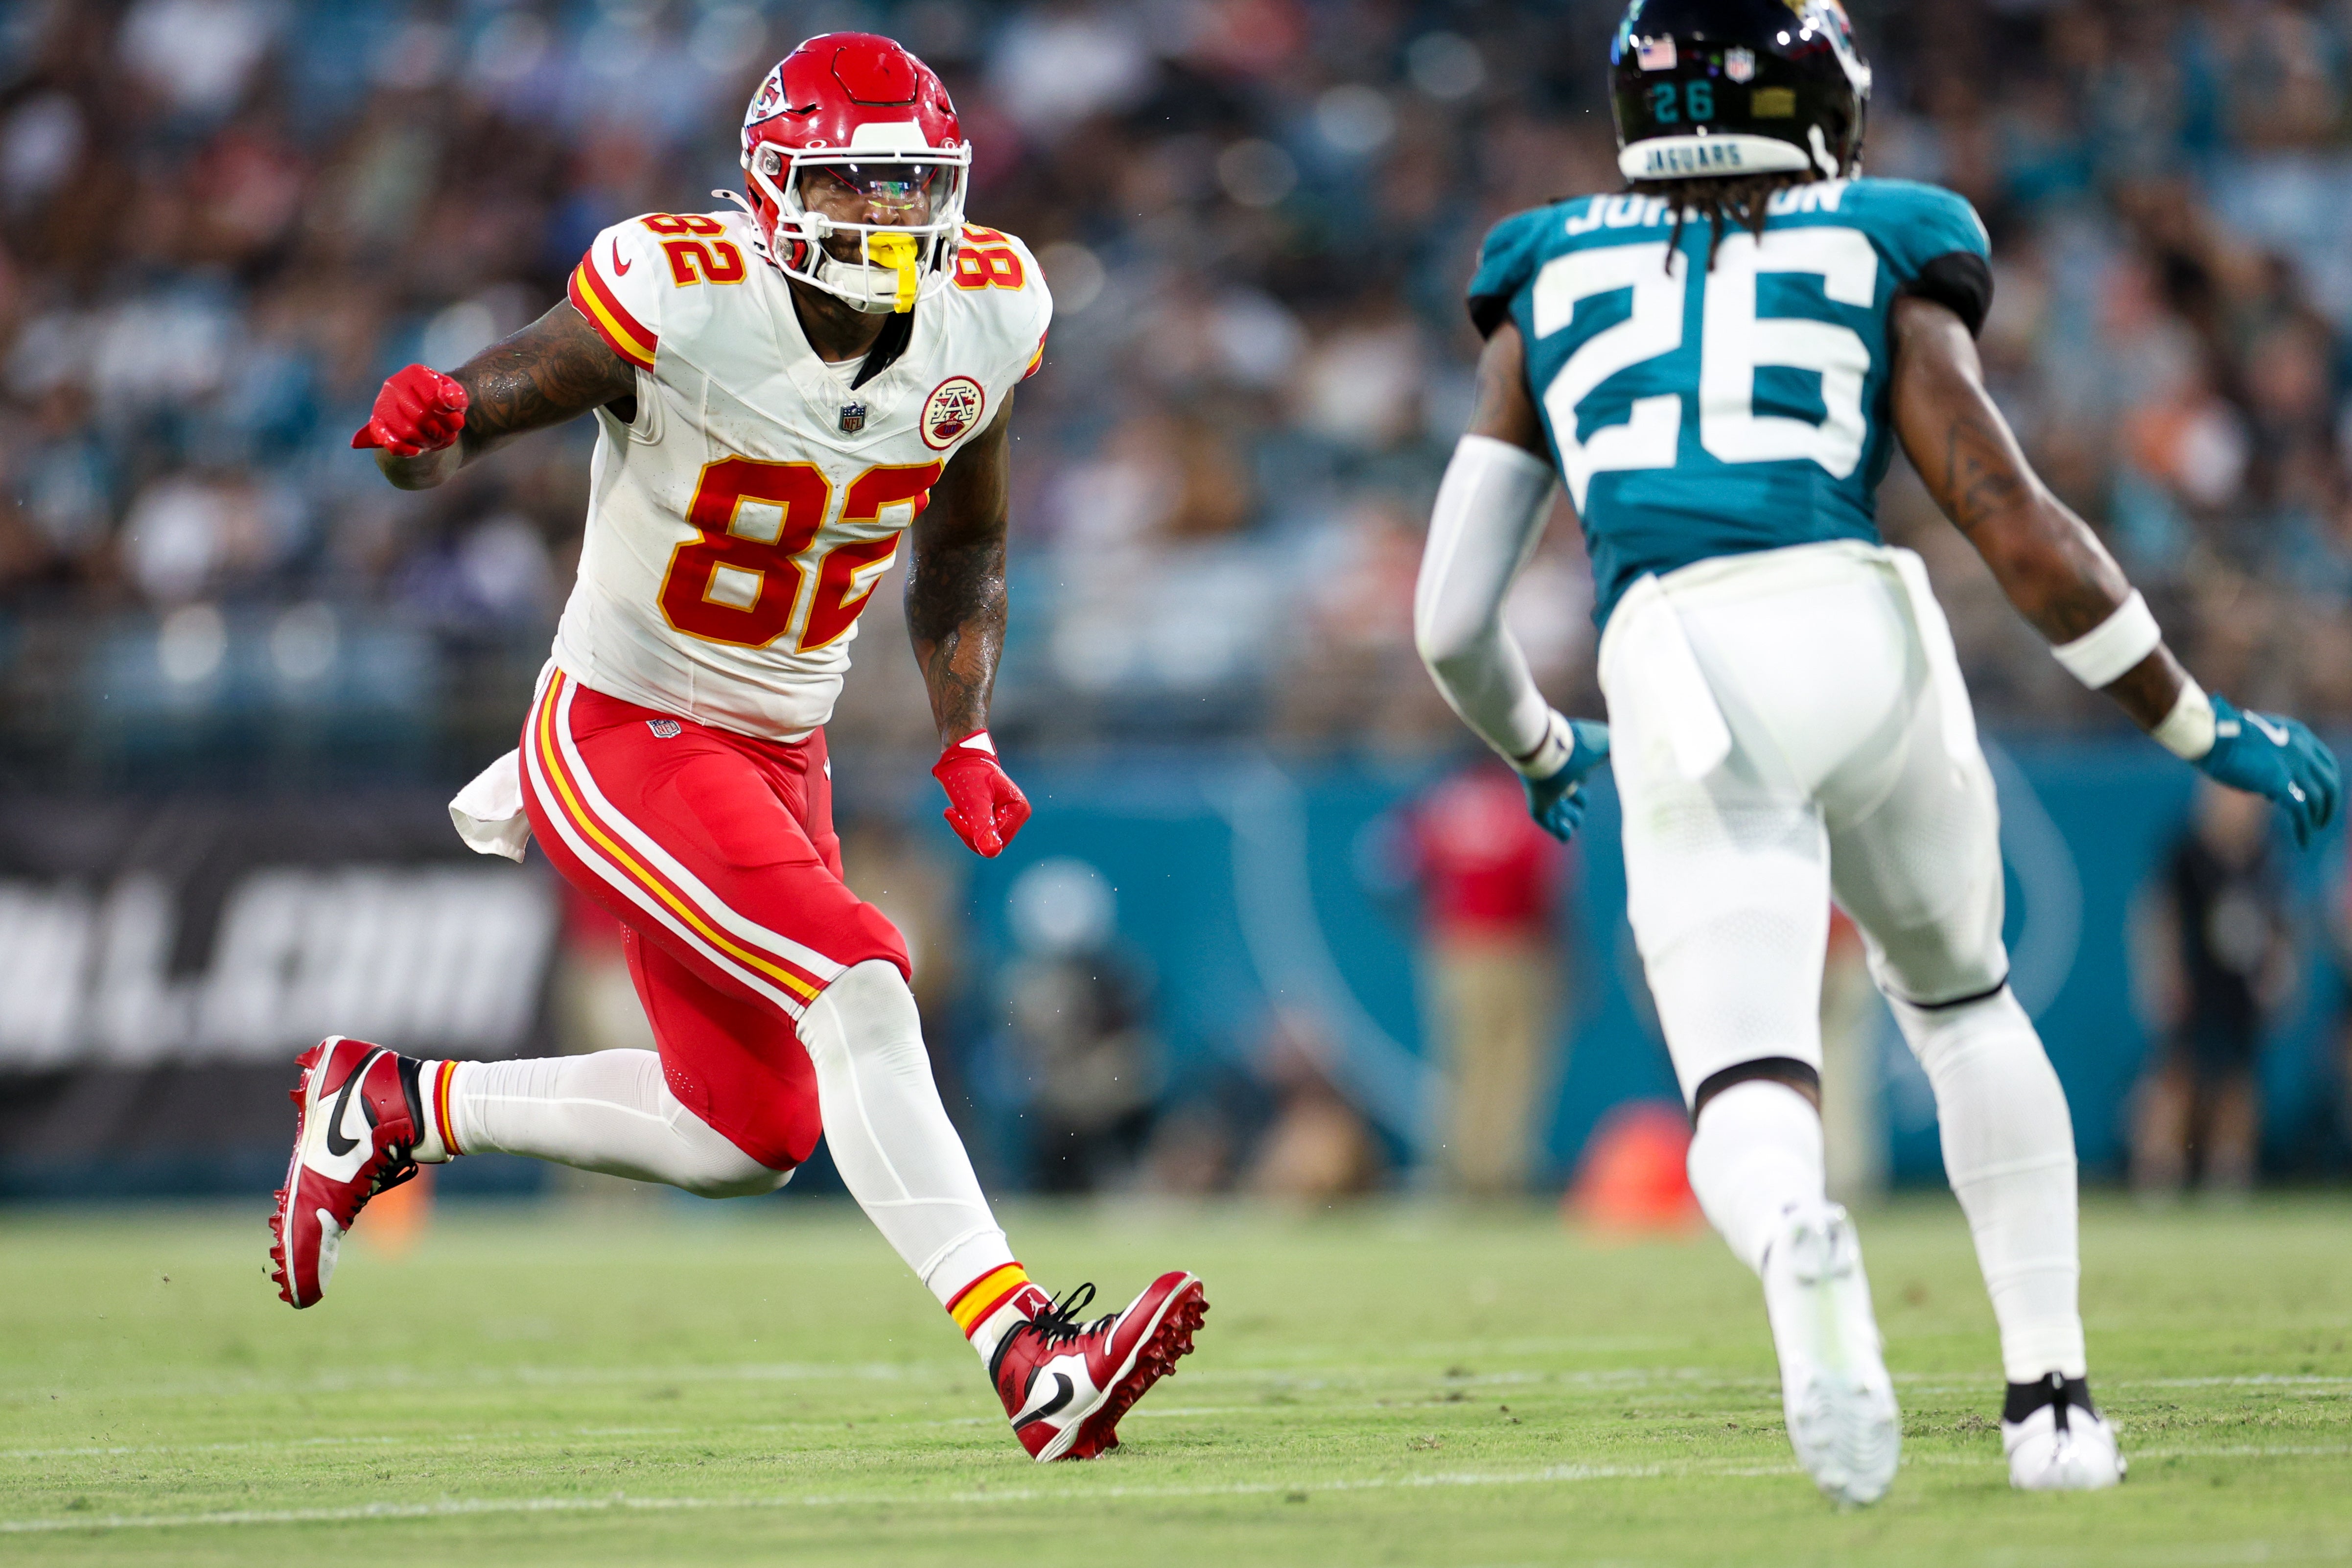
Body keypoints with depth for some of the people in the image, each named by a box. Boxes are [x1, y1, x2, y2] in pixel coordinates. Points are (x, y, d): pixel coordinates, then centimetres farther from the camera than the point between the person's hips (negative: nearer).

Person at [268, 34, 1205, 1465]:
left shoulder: (984, 316, -5)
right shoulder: (679, 300, -22)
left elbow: (960, 556, 11)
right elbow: (475, 416, -16)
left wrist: (965, 741, 0)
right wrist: (426, 424, -40)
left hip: (780, 754, 7)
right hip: (624, 738, -7)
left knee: (751, 1137, 13)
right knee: (855, 992, -26)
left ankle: (393, 1110, 31)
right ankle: (1034, 1362, -30)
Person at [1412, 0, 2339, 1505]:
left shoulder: (1550, 283, 22)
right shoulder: (1877, 264, 16)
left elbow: (1455, 619, 20)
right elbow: (2021, 533, 6)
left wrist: (1538, 748, 41)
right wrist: (2203, 728, 17)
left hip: (1677, 687, 0)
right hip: (1859, 634, 0)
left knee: (1749, 1093, -6)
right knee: (1963, 1001, 25)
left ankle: (1798, 1243, -44)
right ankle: (2051, 1397, 19)